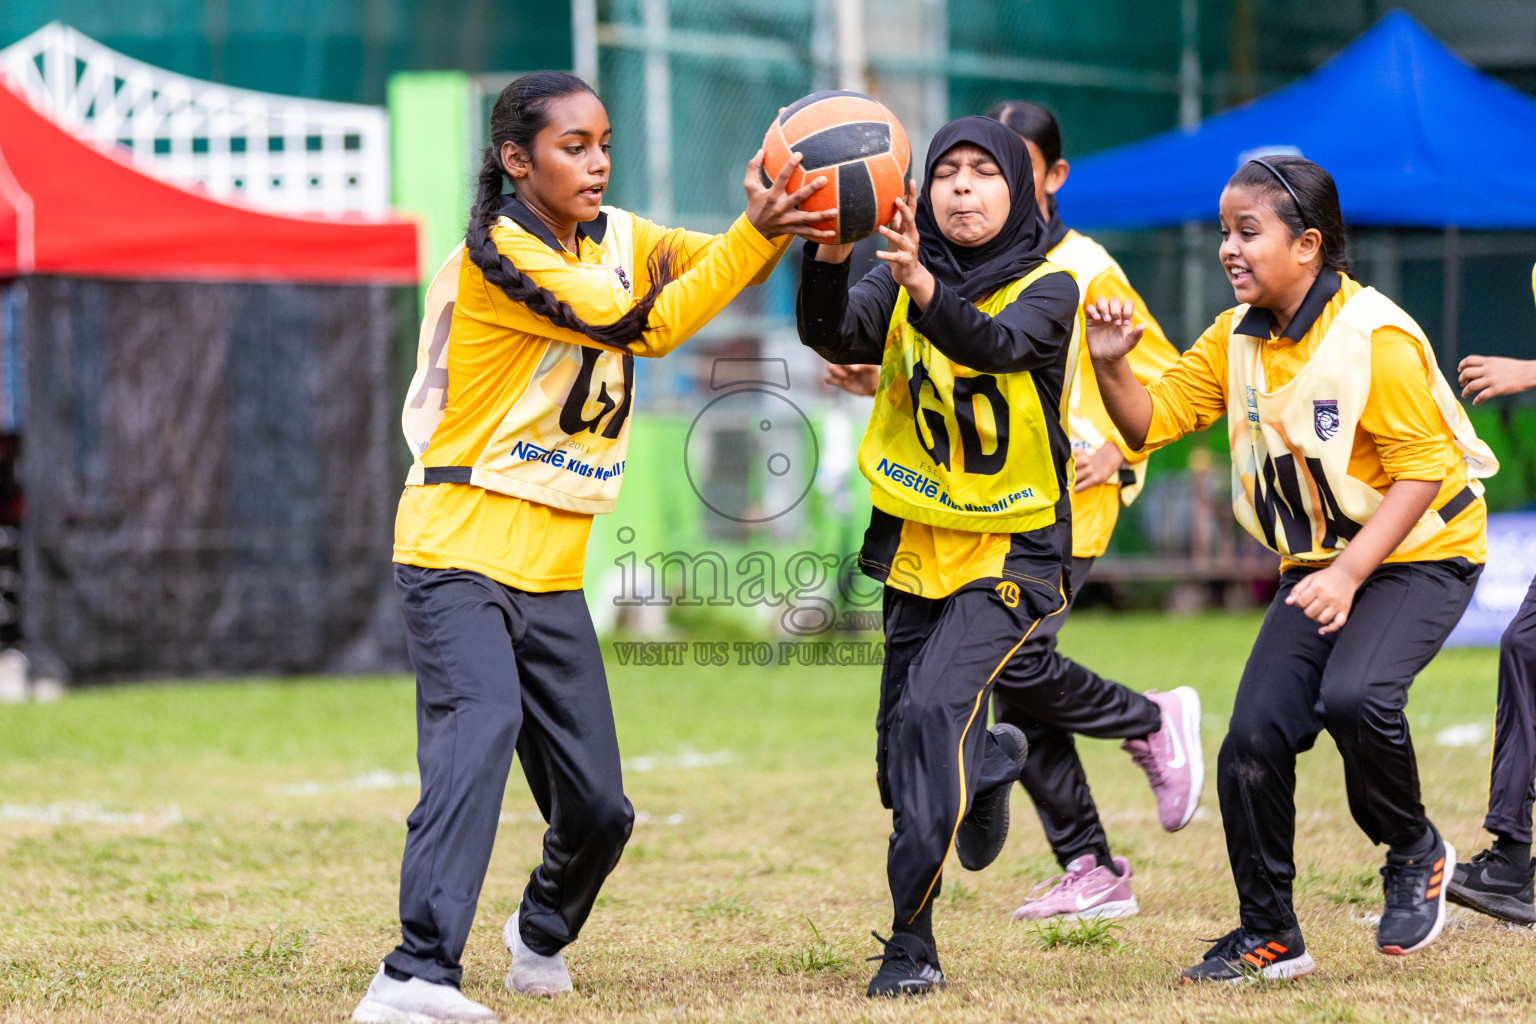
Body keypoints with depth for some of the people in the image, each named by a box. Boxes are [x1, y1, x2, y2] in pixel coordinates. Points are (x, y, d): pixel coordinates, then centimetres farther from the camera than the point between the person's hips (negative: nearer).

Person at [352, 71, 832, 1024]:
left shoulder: (617, 238, 10)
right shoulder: (496, 251, -14)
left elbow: (713, 265, -3)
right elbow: (642, 326, -21)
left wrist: (778, 221, -24)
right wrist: (754, 231, -25)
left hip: (553, 574, 7)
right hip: (461, 552, -7)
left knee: (598, 808, 9)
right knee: (479, 731, -30)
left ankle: (542, 934, 40)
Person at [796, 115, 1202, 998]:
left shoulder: (1049, 287, -9)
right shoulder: (901, 283, 0)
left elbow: (995, 343, -31)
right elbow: (832, 334, -19)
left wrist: (923, 287, -50)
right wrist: (828, 259, -39)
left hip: (1010, 550, -5)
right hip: (916, 543, 5)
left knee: (934, 707, -24)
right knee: (905, 760, 11)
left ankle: (913, 942, -19)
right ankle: (993, 763, 48)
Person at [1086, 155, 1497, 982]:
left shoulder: (1376, 337, -21)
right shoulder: (1236, 339, 2)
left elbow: (1421, 470, -21)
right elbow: (1153, 419, 3)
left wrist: (1349, 574, -29)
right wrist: (1111, 366, -17)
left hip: (1418, 554, -7)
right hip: (1317, 562, 7)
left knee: (1354, 695, -32)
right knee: (1254, 735, -5)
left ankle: (1414, 852, -3)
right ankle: (1268, 936, 11)